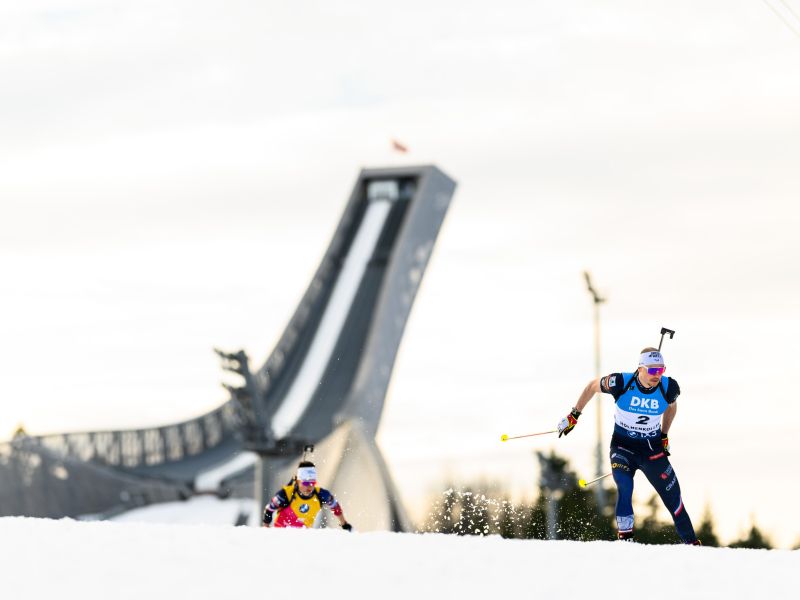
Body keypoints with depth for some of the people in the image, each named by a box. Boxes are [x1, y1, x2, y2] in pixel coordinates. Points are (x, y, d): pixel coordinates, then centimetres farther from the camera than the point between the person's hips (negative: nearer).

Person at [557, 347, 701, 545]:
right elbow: (592, 386, -1)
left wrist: (664, 435, 12)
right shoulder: (622, 383, -21)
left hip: (653, 449, 2)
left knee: (673, 496, 3)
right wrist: (574, 415, 5)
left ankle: (692, 543, 17)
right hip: (623, 446, -2)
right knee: (625, 487, -28)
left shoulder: (669, 387, -13)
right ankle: (625, 538, -20)